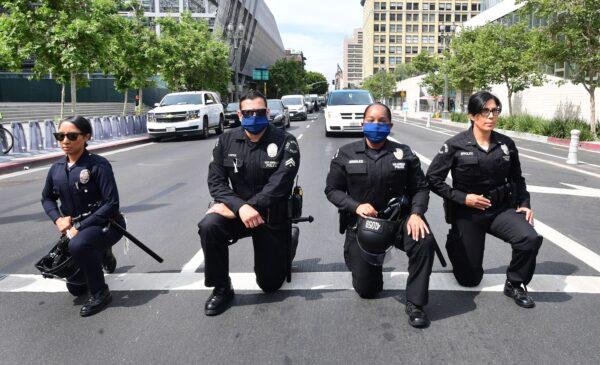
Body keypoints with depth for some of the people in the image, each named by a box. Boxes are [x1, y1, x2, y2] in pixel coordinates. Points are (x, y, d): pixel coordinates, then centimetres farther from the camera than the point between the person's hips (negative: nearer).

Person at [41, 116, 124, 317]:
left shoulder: (98, 165, -18)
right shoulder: (57, 169, -1)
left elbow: (112, 203, -22)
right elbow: (47, 198, 16)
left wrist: (79, 227, -22)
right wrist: (58, 219, -4)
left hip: (105, 224, -6)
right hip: (74, 228, 7)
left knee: (78, 245, -38)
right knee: (75, 288, 13)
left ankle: (100, 293, -16)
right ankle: (102, 254, 41)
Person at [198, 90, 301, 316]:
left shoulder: (285, 142, -11)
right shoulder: (226, 141, -2)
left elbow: (278, 185, -20)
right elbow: (216, 182, -8)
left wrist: (241, 208, -26)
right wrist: (240, 207, -27)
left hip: (272, 217, -2)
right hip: (238, 210, 2)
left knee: (270, 284, 2)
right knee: (208, 226, -32)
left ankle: (285, 244, 35)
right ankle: (222, 289, -10)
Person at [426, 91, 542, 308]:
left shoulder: (506, 144, 0)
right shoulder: (456, 145, -11)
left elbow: (517, 179, 14)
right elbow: (433, 179, -9)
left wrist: (525, 204, 1)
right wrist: (462, 198, -16)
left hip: (501, 209, 3)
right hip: (467, 213, -3)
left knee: (530, 238, -28)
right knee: (470, 279, 5)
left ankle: (514, 285, 1)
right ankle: (454, 242, 37)